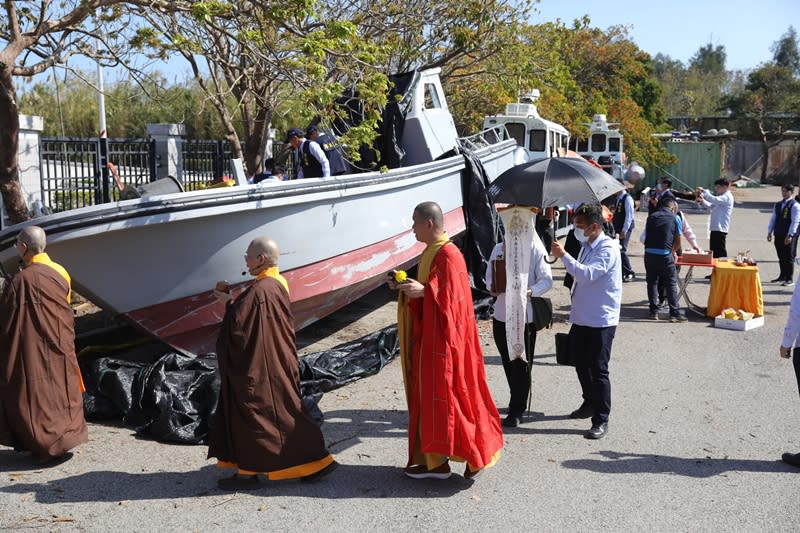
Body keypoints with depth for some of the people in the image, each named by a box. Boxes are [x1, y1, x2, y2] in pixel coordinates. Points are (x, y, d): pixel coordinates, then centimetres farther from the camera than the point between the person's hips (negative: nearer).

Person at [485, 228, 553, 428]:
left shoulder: (535, 248, -7)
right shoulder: (498, 249, 8)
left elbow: (546, 280, -9)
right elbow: (490, 274, 13)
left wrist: (530, 291, -26)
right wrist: (492, 287, -9)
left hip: (525, 315, -5)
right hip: (501, 314, 5)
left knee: (522, 364, 1)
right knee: (508, 362, 15)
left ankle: (516, 410, 10)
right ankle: (518, 402, 33)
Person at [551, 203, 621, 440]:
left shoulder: (608, 249, -17)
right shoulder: (586, 247, 11)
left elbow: (588, 274, -31)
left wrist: (563, 256, -30)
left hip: (601, 320, -9)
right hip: (582, 318, 9)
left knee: (598, 370, -3)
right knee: (581, 364, 19)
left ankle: (601, 420, 6)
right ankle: (590, 403, 39)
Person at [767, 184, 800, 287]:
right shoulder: (778, 205, 12)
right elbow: (773, 219, 16)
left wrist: (790, 235, -19)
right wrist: (769, 232, 9)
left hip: (789, 236, -6)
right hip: (778, 235, 6)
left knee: (789, 257, -1)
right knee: (781, 257, 14)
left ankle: (790, 279, 6)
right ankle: (782, 276, 26)